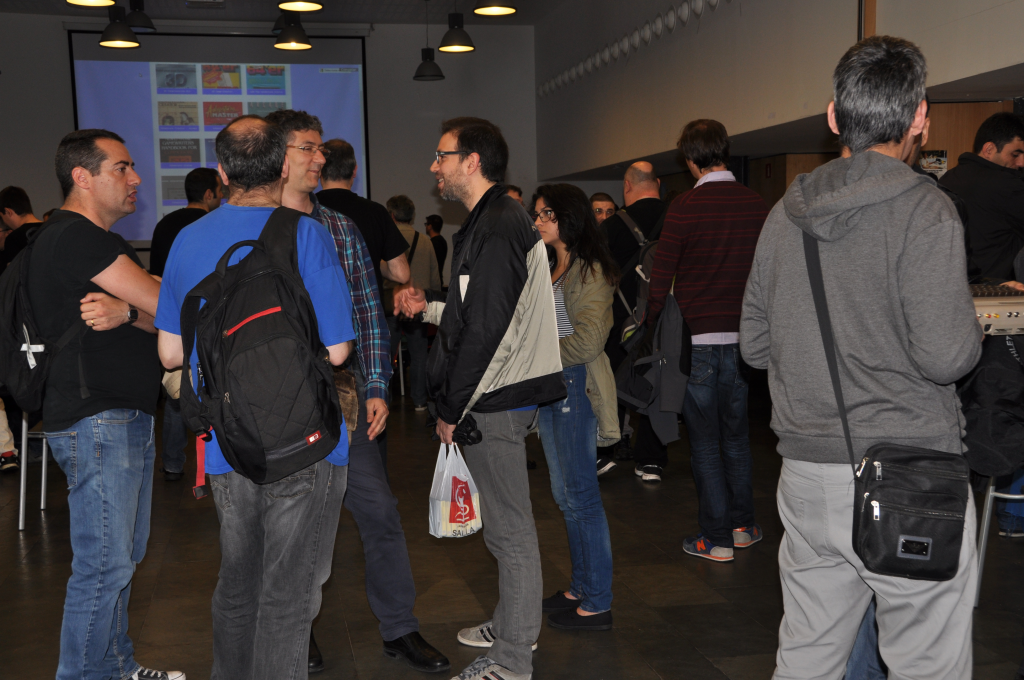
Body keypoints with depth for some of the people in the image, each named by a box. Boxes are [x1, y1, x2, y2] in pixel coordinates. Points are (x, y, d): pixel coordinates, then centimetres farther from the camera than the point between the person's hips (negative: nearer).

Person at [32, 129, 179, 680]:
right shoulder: (76, 238, -15)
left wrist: (125, 311, -14)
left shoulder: (94, 240, 19)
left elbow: (154, 315, 8)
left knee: (123, 556, 18)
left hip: (126, 418, 11)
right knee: (103, 565, -5)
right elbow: (167, 305, -17)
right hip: (96, 422, -11)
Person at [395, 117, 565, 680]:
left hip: (494, 403, -11)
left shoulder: (496, 229, -18)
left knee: (509, 529, -1)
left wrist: (453, 409, -16)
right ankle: (513, 624, 36)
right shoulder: (498, 221, 16)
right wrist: (428, 308, 16)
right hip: (500, 397, 11)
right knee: (506, 523, 20)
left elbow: (486, 331, -22)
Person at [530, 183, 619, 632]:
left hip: (575, 386, -9)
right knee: (564, 494, 13)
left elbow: (586, 341, -17)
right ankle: (580, 588, 25)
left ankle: (597, 604, 6)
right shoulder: (548, 269, 16)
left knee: (580, 495, -3)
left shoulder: (590, 272, -11)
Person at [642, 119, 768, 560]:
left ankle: (717, 539, 10)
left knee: (704, 441, 4)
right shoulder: (756, 204, 2)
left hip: (696, 339, -4)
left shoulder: (685, 207, -10)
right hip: (741, 338, 4)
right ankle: (743, 525, 26)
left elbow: (660, 281, -8)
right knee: (737, 434, 17)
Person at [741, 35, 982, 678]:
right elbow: (945, 355, -17)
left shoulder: (785, 214, 7)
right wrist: (975, 329, 4)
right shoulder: (923, 209, -11)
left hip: (806, 474, 6)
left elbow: (755, 344, 12)